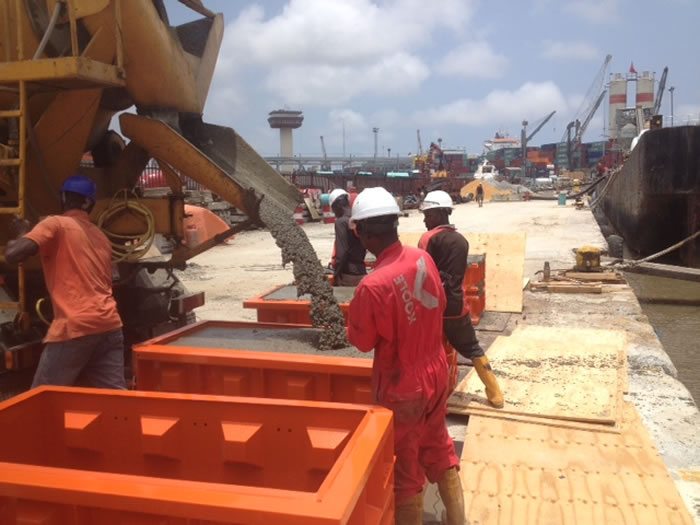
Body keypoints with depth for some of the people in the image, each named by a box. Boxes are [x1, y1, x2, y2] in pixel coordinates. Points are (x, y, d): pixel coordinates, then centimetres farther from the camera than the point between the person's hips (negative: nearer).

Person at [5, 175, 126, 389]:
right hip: (110, 325, 6)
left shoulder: (56, 224, 2)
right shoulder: (100, 235, 22)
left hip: (75, 327, -6)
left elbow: (13, 254, -10)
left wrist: (22, 233, 11)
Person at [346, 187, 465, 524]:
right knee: (439, 449, 25)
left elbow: (361, 341, -14)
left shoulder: (373, 286, -29)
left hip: (402, 388, -7)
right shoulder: (424, 259, -8)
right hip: (436, 374, 7)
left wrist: (358, 303, 2)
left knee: (404, 468, 13)